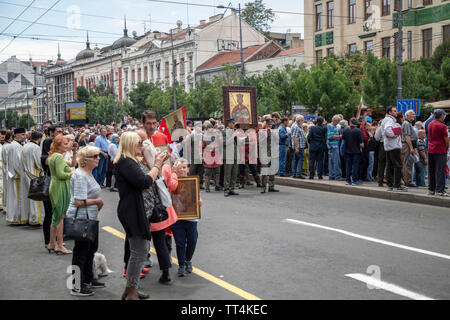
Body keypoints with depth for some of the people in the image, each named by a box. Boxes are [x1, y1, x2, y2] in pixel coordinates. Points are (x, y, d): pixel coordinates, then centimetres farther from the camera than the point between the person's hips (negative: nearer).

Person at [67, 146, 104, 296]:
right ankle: (76, 287, 6)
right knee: (81, 251, -3)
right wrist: (97, 201, -14)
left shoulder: (89, 173, 12)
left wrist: (98, 202, 9)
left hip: (90, 218, 10)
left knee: (92, 248, 19)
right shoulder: (80, 175, -20)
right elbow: (79, 202, -25)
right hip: (81, 218, -10)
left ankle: (88, 279, 34)